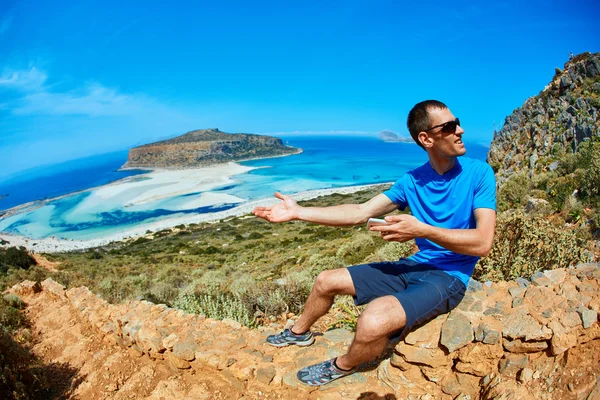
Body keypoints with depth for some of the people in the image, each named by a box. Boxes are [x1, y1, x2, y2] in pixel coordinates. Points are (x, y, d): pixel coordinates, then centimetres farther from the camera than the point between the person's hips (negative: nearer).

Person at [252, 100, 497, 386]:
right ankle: (298, 333, 38)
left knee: (373, 323, -33)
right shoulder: (412, 181, 0)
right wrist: (298, 212, -7)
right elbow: (360, 213, -1)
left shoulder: (478, 173, -13)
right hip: (414, 266, 6)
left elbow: (483, 242, -19)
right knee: (326, 281, 7)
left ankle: (343, 367, 4)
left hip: (448, 277, -5)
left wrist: (422, 229, -27)